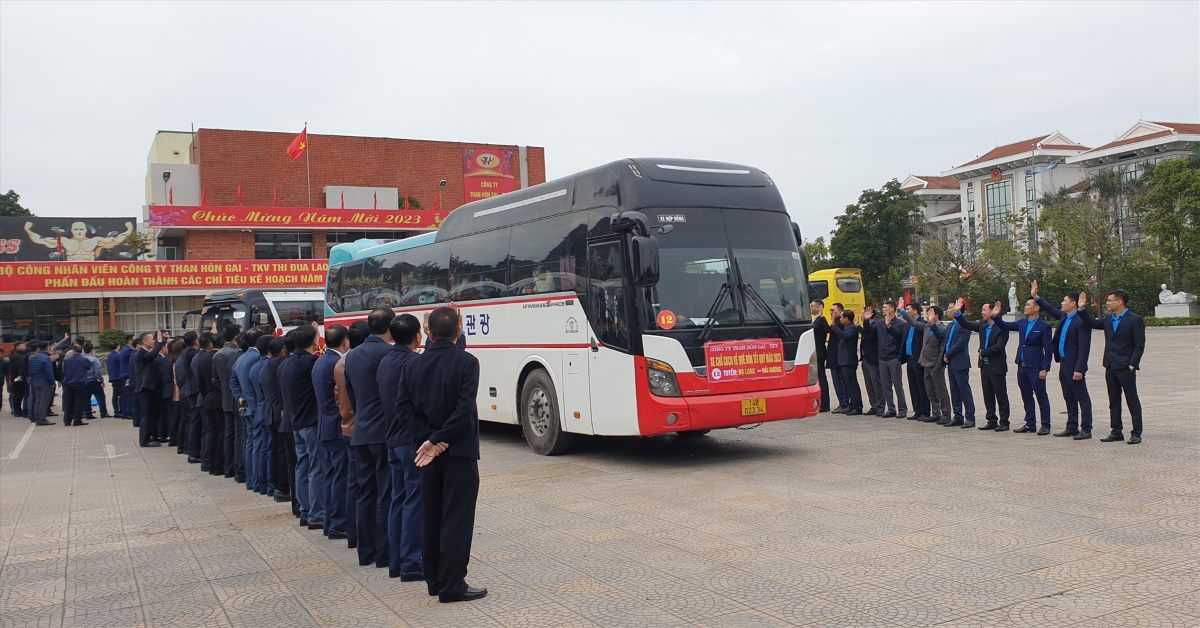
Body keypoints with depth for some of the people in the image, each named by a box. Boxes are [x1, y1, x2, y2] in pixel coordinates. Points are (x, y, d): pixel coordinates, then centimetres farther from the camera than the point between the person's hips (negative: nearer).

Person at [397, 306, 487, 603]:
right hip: (459, 450, -5)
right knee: (457, 519, 0)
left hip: (428, 450, 5)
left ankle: (434, 580, 22)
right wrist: (438, 440, -15)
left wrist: (429, 439, -7)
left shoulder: (413, 365, 4)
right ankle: (452, 586, 1)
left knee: (432, 516, 14)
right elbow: (464, 409, -20)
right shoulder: (466, 362, -11)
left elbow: (404, 409, -2)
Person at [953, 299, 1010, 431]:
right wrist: (958, 312, -2)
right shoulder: (982, 325, 7)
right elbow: (967, 325, 10)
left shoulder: (1002, 327, -15)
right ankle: (992, 421, 21)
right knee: (988, 395, 12)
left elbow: (998, 347, -21)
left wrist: (983, 352, -10)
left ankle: (1004, 422, 9)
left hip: (997, 367, -7)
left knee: (1001, 396, 1)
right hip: (985, 366, 7)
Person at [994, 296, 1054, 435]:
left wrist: (1045, 369, -16)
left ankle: (1045, 425, 7)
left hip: (1035, 368, -7)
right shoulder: (1022, 324, 10)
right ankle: (1030, 424, 21)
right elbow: (1005, 325, 21)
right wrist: (995, 316, 4)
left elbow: (1048, 349, -11)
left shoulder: (1044, 326, -9)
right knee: (1026, 397, 13)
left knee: (1041, 397, 0)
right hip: (1022, 366, 7)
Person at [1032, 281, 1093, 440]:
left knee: (1082, 397, -1)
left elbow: (1084, 347, -21)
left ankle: (1086, 429, 3)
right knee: (1069, 398, 14)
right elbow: (1050, 309, 30)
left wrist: (1079, 369, -24)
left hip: (1074, 366, -9)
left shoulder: (1081, 321, -17)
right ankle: (1072, 428, 22)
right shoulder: (1064, 316, 9)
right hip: (1064, 364, 9)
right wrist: (1035, 296, 27)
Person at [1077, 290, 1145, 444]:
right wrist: (1082, 309, 7)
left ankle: (1136, 433, 5)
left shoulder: (1135, 320, -8)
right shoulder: (1108, 319, 11)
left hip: (1126, 367, -7)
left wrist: (1132, 364, -15)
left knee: (1132, 400, 0)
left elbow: (1139, 345, -10)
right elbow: (1092, 324, 19)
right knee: (1114, 401, 11)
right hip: (1110, 367, 7)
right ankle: (1116, 432, 18)